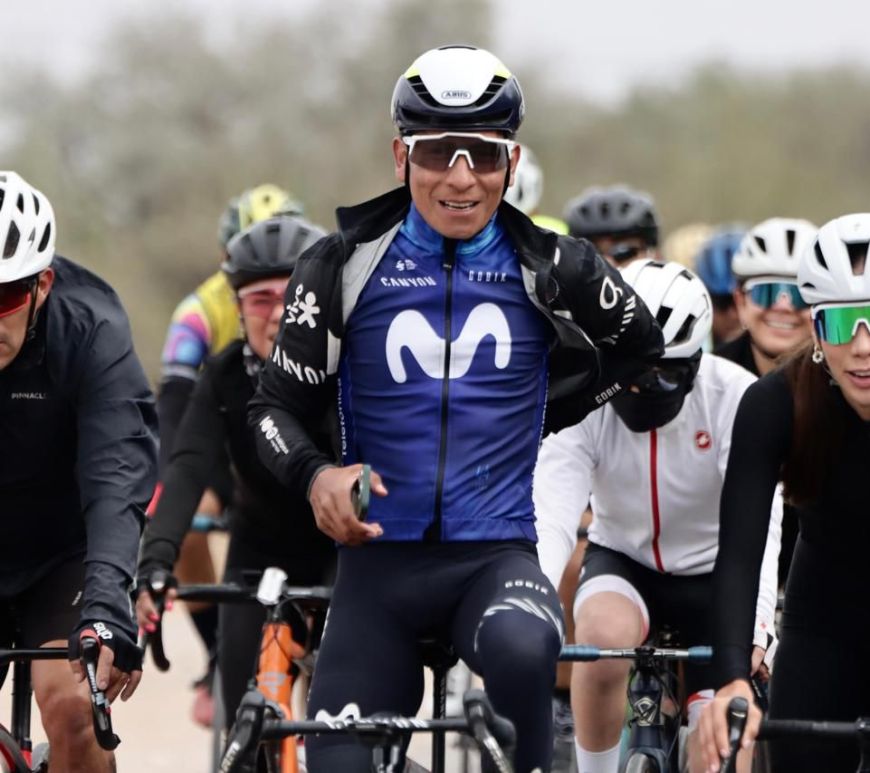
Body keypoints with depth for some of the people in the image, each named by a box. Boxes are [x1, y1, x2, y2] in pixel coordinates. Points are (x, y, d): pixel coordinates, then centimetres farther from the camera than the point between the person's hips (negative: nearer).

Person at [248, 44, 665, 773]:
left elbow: (640, 343, 21)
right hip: (380, 557, 1)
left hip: (497, 555, -1)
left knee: (521, 649, -37)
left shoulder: (549, 269, 1)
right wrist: (316, 475, -14)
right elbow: (277, 405, 6)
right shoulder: (345, 266, 0)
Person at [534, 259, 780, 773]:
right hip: (624, 561, 0)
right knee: (603, 633, -34)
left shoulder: (735, 399, -24)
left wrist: (754, 629, -49)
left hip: (712, 573, 0)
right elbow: (550, 521, -33)